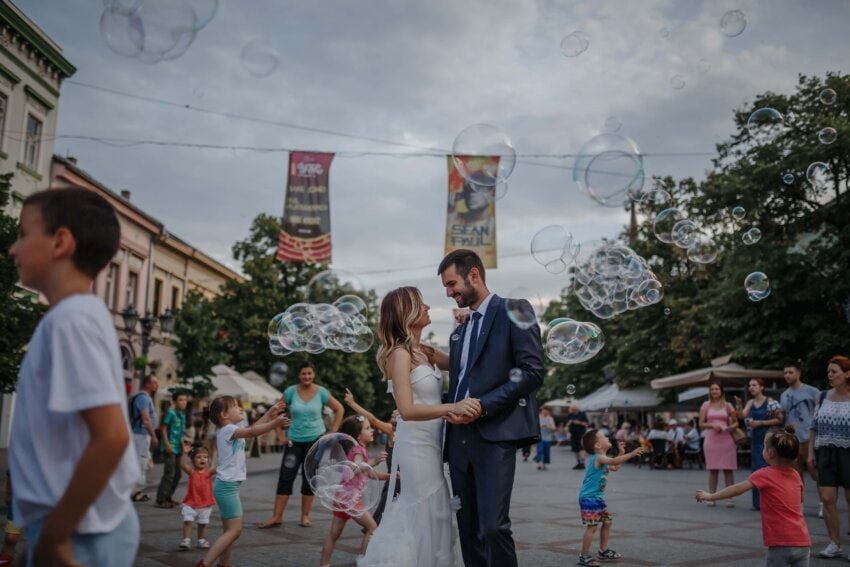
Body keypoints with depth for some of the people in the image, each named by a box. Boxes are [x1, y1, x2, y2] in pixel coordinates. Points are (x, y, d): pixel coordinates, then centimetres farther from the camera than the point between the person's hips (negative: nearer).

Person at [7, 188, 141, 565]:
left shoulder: (69, 319, -19)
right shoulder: (84, 313, 7)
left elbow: (111, 437, -27)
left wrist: (53, 537, -18)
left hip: (78, 533, -8)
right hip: (88, 524, 8)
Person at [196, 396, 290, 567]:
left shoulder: (230, 430, 16)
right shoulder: (228, 429, -15)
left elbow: (251, 429, 20)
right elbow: (251, 432, -30)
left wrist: (269, 413, 16)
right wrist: (274, 423, -38)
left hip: (229, 486, 10)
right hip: (227, 486, -10)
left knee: (232, 530, 13)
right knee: (234, 530, -12)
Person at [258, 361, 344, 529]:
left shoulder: (321, 392, -5)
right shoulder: (291, 392, -5)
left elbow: (339, 409, 4)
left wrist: (332, 432, 0)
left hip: (315, 440, 0)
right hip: (294, 440, 0)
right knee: (285, 477, -3)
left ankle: (305, 516, 15)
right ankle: (277, 517, 1)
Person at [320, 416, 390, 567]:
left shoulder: (357, 449, 16)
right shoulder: (358, 450, -12)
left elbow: (369, 474, 25)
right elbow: (355, 468, -34)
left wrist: (389, 476, 23)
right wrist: (373, 462, -45)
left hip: (343, 496, 9)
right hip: (351, 497, -9)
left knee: (334, 533, 11)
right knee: (372, 527, -2)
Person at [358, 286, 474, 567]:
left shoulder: (424, 352, 9)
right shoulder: (400, 354, -16)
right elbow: (407, 410, -25)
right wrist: (453, 407, -35)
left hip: (430, 443, 9)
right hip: (416, 445, -9)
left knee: (430, 515, 16)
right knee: (425, 517, 0)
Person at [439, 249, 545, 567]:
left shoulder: (514, 310, 0)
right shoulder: (459, 332, 23)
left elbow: (533, 371, -10)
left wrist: (483, 405, -16)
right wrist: (450, 409, 4)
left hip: (496, 435, -7)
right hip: (460, 438, 7)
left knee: (493, 526, -15)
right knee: (469, 529, 8)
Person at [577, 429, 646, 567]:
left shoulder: (602, 459, 15)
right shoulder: (598, 457, -19)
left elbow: (614, 468, 30)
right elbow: (613, 461, -38)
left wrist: (622, 452, 22)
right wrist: (631, 454, -41)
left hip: (597, 497, 11)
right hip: (589, 497, -11)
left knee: (607, 521, 18)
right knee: (592, 526, -11)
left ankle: (603, 551, 31)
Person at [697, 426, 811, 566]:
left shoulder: (764, 475, -8)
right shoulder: (795, 475, 9)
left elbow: (737, 489, -5)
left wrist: (710, 496, 4)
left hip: (781, 544, -5)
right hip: (802, 542, 5)